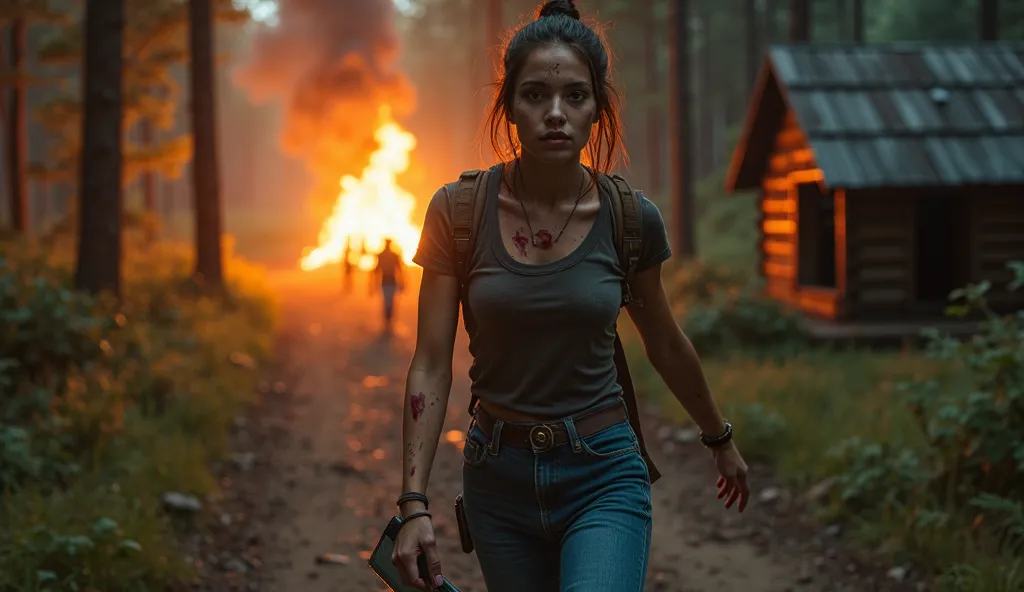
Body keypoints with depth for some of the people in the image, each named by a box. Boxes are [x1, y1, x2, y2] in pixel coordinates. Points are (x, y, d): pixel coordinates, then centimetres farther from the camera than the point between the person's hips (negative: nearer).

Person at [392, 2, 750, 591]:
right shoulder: (460, 210, -7)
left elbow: (666, 346, 12)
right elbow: (431, 366, -6)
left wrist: (721, 440, 24)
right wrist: (415, 502, -12)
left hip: (603, 479, -1)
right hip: (498, 479, 1)